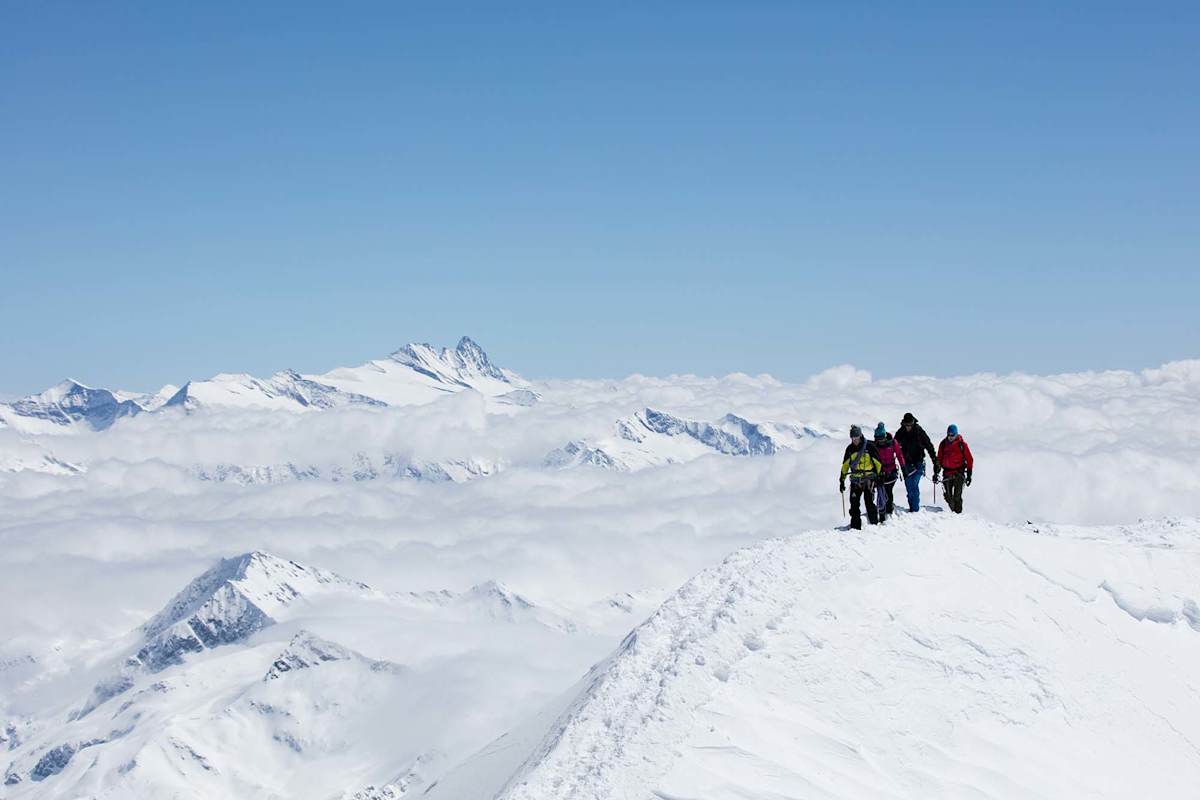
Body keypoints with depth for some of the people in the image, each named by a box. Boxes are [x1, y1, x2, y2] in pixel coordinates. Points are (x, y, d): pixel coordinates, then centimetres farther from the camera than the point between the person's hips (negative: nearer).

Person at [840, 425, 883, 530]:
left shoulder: (869, 447, -3)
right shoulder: (850, 449, 8)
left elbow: (878, 462, 4)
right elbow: (845, 465, 15)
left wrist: (880, 476, 2)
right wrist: (842, 480, 15)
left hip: (868, 479, -3)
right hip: (855, 480, 3)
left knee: (869, 502, -8)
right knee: (854, 504, -2)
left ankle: (874, 524, 3)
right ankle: (855, 527, 4)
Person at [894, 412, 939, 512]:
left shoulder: (919, 432, -10)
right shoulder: (900, 433, 0)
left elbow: (929, 447, -7)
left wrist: (935, 462, -10)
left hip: (918, 463, -4)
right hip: (906, 464, 4)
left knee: (914, 486, -12)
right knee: (909, 487, 6)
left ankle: (915, 509, -10)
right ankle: (911, 507, 16)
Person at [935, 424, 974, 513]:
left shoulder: (962, 445, -2)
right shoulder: (943, 444, 7)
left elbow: (969, 460, 1)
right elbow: (939, 459, 13)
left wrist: (969, 475, -3)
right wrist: (936, 473, 7)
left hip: (959, 473, -3)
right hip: (947, 473, 3)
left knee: (957, 496, -12)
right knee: (948, 497, 2)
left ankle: (958, 513, -7)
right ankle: (952, 512, 20)